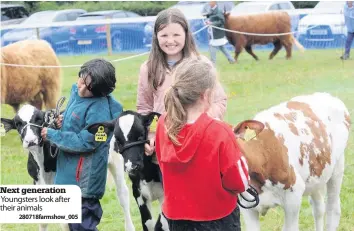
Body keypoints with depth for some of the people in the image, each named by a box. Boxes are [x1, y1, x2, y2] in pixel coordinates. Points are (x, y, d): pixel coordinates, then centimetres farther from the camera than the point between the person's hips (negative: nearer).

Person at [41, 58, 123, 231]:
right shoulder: (76, 91, 2)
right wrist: (62, 120, -2)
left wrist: (52, 135, -17)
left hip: (83, 179, -10)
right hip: (71, 173, 10)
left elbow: (84, 142, -25)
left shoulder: (99, 110, -26)